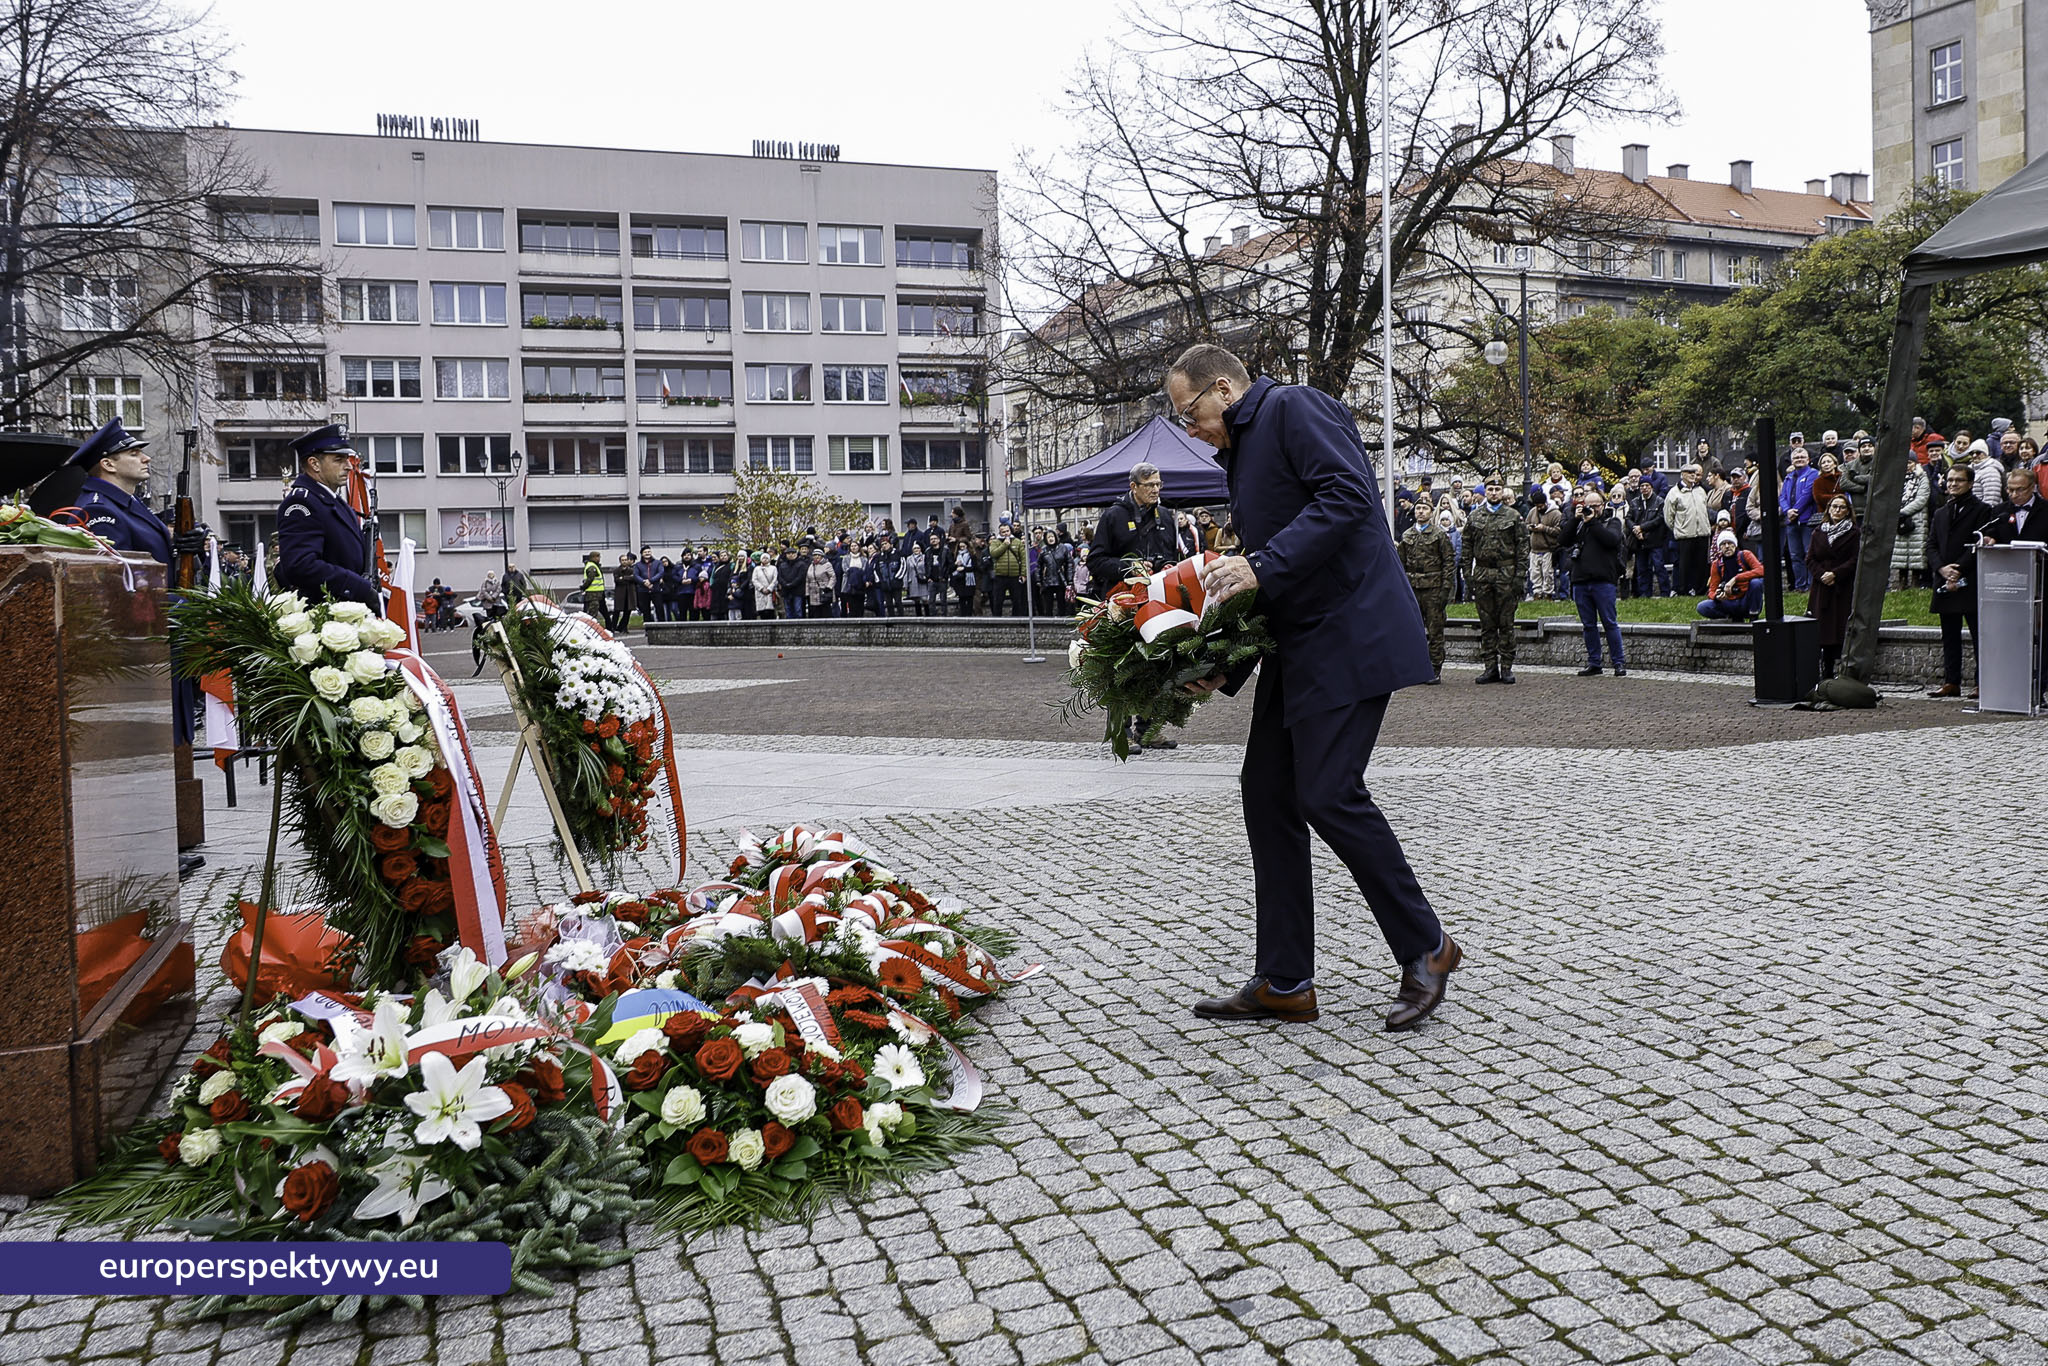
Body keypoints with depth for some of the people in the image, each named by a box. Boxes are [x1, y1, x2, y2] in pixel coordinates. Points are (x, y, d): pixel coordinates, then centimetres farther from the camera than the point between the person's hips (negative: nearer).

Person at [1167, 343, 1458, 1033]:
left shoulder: (1295, 407, -5)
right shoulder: (1241, 454, 23)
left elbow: (1349, 496, -21)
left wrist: (1261, 567, -22)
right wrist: (1226, 668, 10)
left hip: (1349, 633, -10)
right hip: (1296, 644, 10)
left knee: (1328, 794, -14)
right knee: (1267, 794, 6)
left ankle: (1426, 946, 7)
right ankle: (1284, 982, 13)